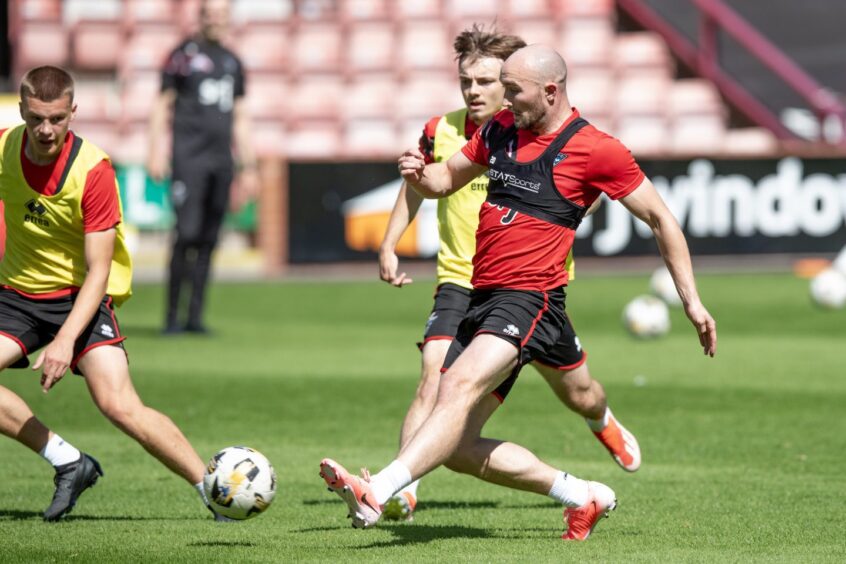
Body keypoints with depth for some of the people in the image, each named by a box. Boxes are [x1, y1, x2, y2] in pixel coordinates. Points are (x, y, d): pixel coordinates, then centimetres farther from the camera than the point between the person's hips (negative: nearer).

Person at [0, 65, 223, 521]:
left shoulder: (93, 170, -20)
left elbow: (97, 272, -20)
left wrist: (66, 339, -30)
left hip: (80, 296, -4)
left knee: (119, 405, -23)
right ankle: (68, 463, -5)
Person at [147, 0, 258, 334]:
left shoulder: (232, 62, 18)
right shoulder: (183, 55, 3)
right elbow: (161, 106, 1)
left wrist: (248, 167, 17)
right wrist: (155, 152, -10)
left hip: (221, 160, 5)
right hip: (189, 156, -5)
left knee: (208, 240, 3)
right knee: (186, 233, -13)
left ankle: (195, 317, 7)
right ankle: (172, 315, -7)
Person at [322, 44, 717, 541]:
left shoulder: (596, 149, -5)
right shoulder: (500, 130, 13)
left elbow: (661, 219, 2)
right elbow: (447, 179, 26)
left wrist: (691, 300, 2)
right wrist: (419, 174, 1)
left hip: (529, 300, -8)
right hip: (480, 297, 8)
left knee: (461, 385, -31)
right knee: (458, 446, 3)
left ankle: (376, 494, -48)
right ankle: (583, 496, 17)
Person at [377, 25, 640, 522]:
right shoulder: (441, 131, -4)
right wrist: (389, 245, 9)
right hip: (462, 283, 0)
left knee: (579, 394, 16)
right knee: (434, 381, -23)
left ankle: (603, 423, 53)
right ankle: (401, 489, -25)